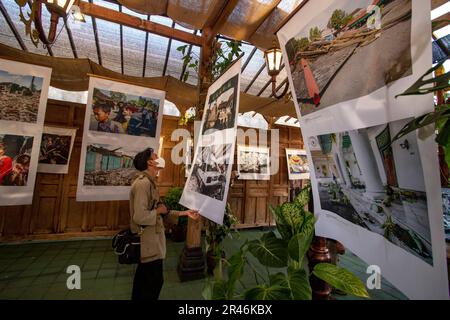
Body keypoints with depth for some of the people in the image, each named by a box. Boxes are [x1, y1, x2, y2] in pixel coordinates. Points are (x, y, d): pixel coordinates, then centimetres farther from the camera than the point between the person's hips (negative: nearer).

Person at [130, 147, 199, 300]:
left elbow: (159, 211, 12)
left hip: (150, 239, 10)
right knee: (154, 281, 7)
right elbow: (140, 217, -31)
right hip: (148, 242, -10)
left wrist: (184, 213, 8)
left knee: (143, 280, 24)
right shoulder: (143, 183, -22)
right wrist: (159, 210, -14)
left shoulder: (150, 182, 10)